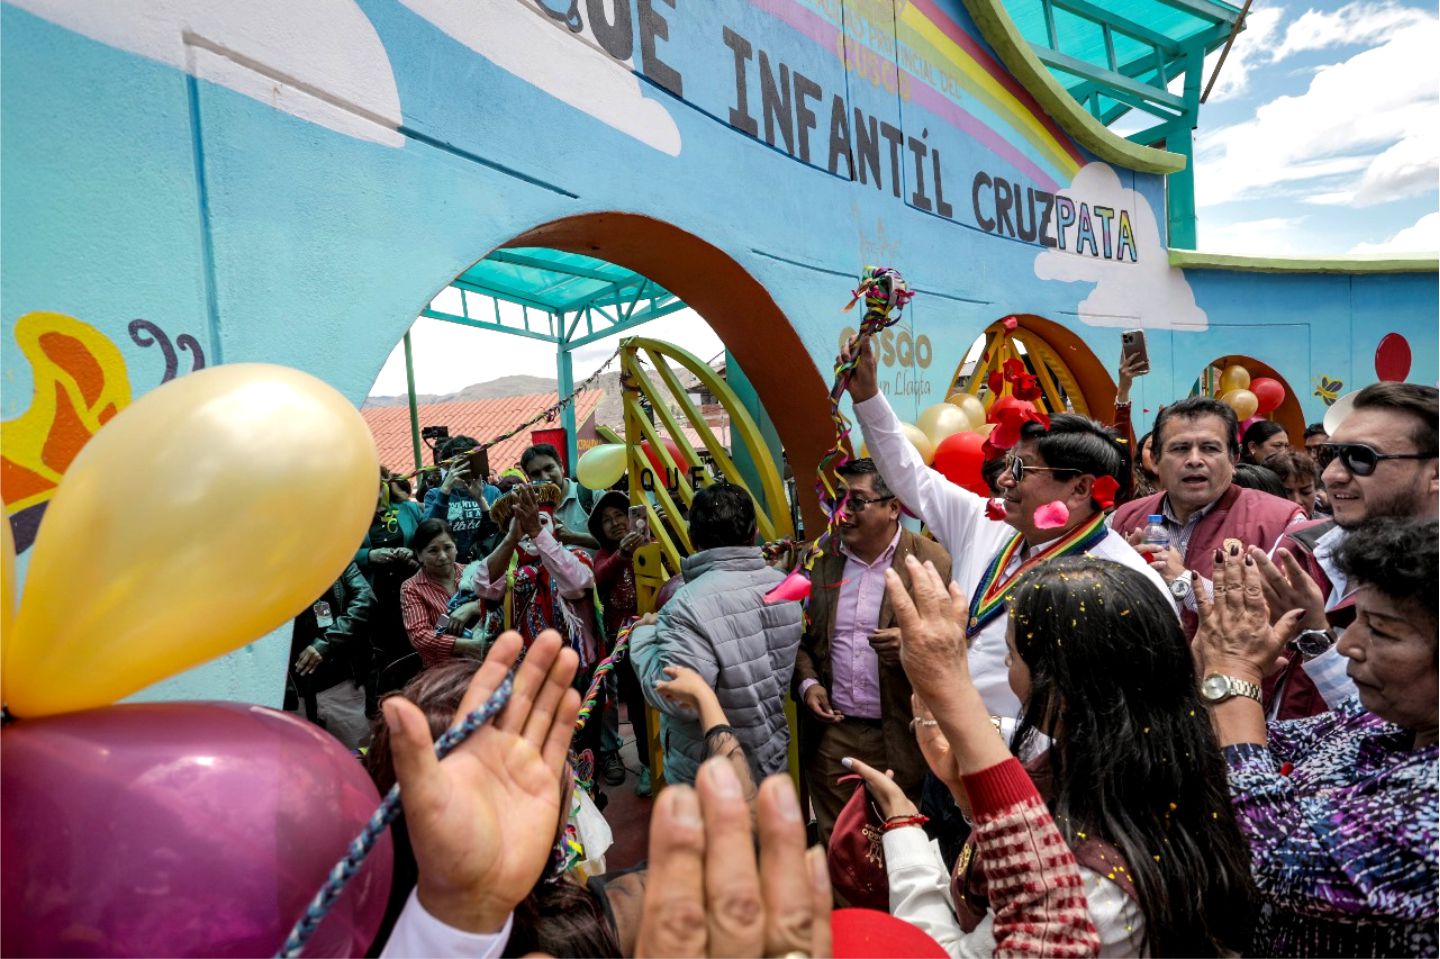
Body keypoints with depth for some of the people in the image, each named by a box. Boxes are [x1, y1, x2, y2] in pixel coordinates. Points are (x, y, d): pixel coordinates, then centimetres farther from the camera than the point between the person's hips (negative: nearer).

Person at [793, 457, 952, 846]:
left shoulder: (933, 562, -8)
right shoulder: (822, 560, 4)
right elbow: (802, 636, 13)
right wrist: (806, 682, -2)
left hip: (901, 738, -3)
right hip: (831, 732, 3)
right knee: (835, 847, 17)